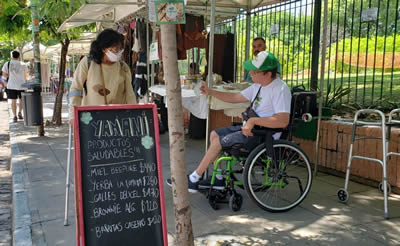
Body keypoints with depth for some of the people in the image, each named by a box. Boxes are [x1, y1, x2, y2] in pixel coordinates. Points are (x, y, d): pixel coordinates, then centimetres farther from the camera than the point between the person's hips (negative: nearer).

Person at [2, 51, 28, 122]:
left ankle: (15, 116, 6)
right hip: (21, 85, 0)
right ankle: (20, 112, 2)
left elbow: (4, 75, 2)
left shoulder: (7, 64, -3)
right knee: (21, 99, 18)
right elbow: (25, 75, 4)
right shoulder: (22, 65, -5)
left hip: (11, 85, 0)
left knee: (13, 101, 6)